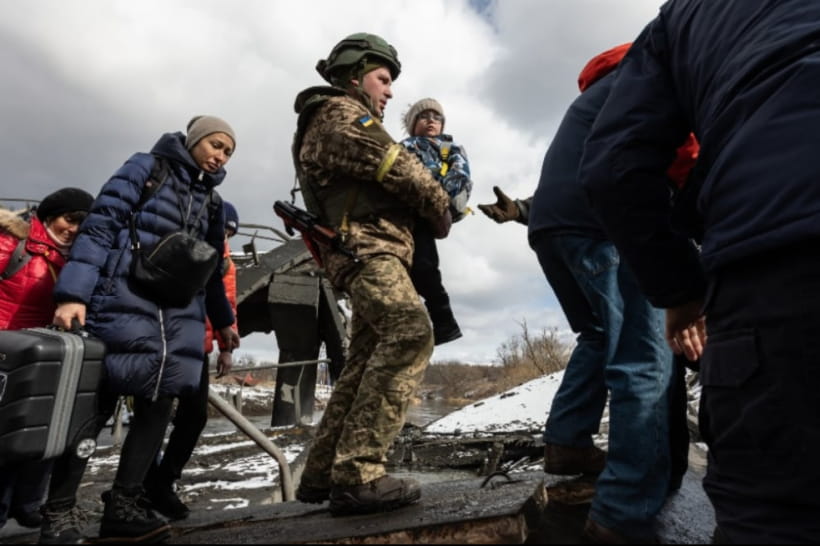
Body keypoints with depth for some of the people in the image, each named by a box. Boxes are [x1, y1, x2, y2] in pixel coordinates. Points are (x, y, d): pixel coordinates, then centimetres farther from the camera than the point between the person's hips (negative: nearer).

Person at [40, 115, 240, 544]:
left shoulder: (211, 202, 19)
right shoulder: (147, 168, 3)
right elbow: (100, 226, -7)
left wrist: (222, 320, 25)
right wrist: (73, 293, -17)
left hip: (179, 314, 6)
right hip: (124, 302, -5)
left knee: (158, 405, 1)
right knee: (96, 404, -1)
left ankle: (123, 505, 12)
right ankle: (60, 511, 12)